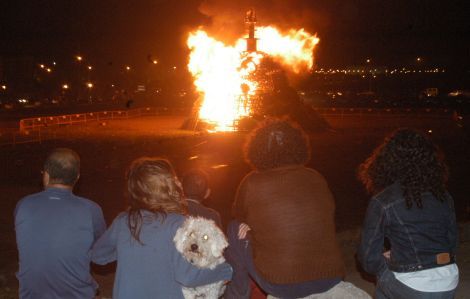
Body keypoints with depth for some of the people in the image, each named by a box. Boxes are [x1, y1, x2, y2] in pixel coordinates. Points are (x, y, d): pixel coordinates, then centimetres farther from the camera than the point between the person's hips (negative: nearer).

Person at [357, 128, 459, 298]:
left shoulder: (382, 202, -9)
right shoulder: (444, 196, 4)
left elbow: (369, 258, -8)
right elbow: (452, 243, 11)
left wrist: (387, 266, 13)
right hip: (450, 283, 4)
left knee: (384, 279, 27)